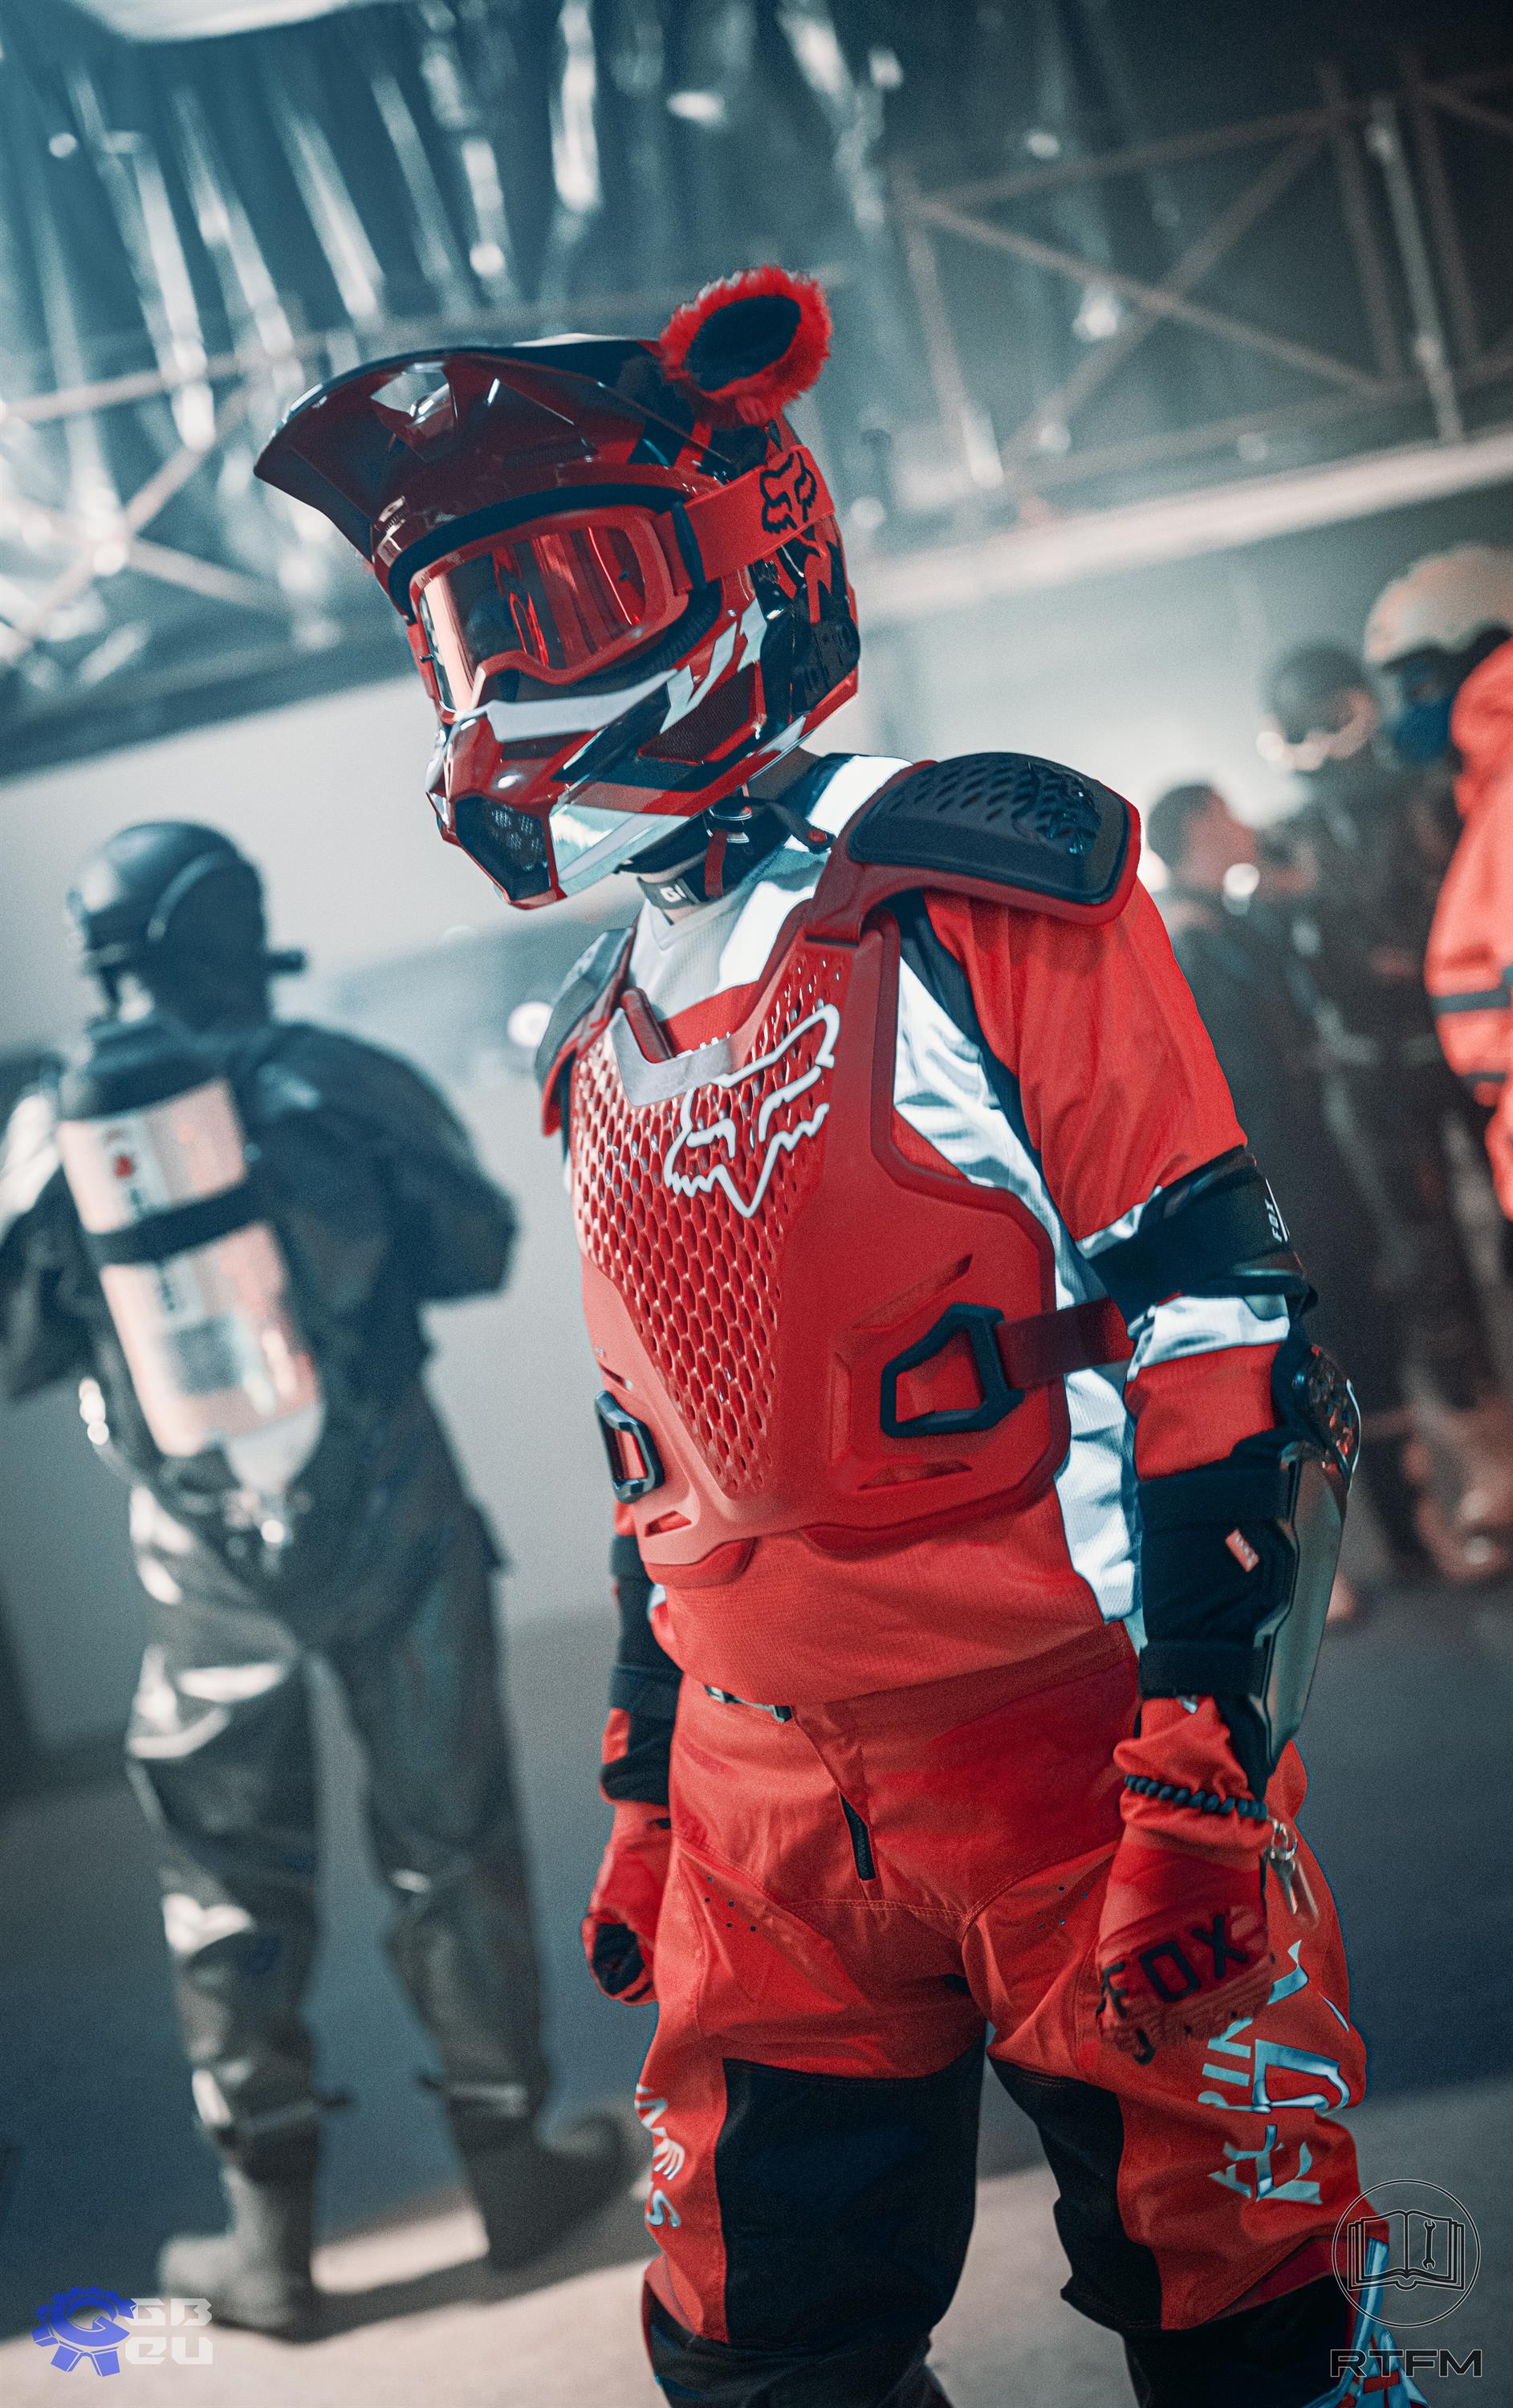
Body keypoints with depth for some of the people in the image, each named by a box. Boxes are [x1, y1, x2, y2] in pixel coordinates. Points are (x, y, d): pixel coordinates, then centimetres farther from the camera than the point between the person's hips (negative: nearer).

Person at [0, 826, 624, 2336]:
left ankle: (269, 2233, 16)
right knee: (449, 1839, 12)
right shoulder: (336, 1081, -7)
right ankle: (516, 2164, 21)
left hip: (208, 1551, 1)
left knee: (229, 1879, 12)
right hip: (386, 1513, -1)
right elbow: (478, 1246, 5)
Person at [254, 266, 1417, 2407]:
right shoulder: (606, 1040, 14)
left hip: (1074, 1749, -6)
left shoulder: (983, 901, -9)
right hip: (773, 1809, 6)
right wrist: (644, 1795, 21)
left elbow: (1216, 1349, -14)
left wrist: (1200, 1784, -19)